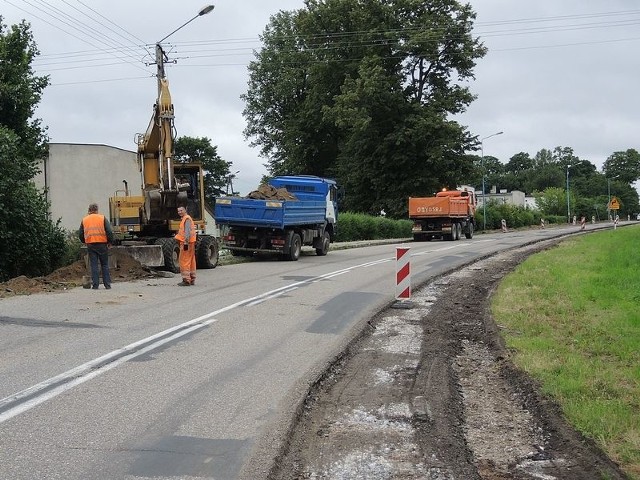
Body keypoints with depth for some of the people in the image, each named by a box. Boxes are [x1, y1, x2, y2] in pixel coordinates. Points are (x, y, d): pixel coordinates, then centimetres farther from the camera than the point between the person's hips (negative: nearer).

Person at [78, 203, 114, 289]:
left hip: (90, 245, 2)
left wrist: (84, 242, 28)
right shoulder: (103, 218, 2)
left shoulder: (84, 220, 9)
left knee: (94, 265, 4)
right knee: (105, 265, 6)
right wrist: (110, 242, 5)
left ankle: (95, 285, 0)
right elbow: (109, 231, -5)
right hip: (102, 244, -1)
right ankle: (107, 284, 5)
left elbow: (80, 234, 12)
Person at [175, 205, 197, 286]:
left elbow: (188, 232, -21)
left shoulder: (187, 219, -12)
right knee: (191, 261, 12)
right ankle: (191, 279, 18)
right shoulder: (184, 219, 21)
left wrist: (186, 243, -26)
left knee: (184, 261, -10)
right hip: (186, 243, 11)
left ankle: (186, 280, -11)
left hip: (186, 243, -11)